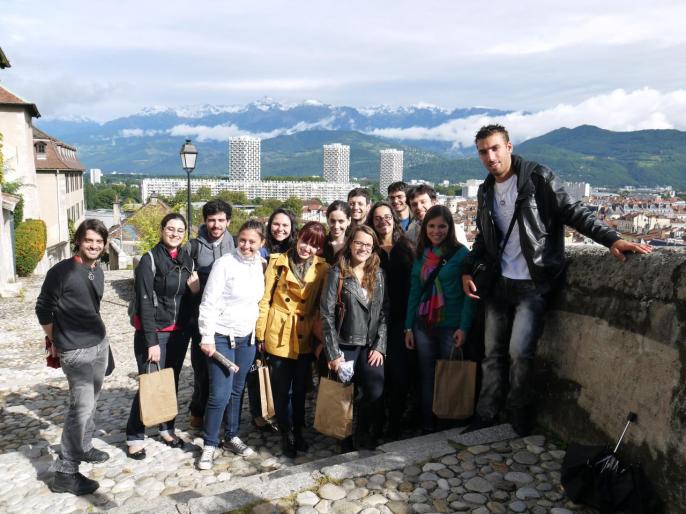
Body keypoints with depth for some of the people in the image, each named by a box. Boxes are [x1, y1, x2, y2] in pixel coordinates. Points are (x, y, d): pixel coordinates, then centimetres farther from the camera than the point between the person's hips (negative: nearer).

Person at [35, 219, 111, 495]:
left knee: (90, 401, 17)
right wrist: (55, 342, 3)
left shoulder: (98, 272, 8)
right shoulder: (62, 271, -13)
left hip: (99, 344, 7)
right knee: (82, 406, -9)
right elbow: (43, 309, -6)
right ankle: (65, 473, 2)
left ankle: (83, 447, 36)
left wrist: (98, 335, 18)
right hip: (76, 350, -7)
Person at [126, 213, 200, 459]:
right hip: (153, 332, -5)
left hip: (179, 332, 5)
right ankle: (134, 437, 14)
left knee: (172, 382, 13)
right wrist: (152, 341, -17)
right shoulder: (150, 260, -10)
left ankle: (167, 428, 30)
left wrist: (195, 289, -9)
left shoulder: (187, 259, 7)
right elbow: (145, 303, -14)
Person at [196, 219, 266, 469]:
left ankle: (231, 436, 30)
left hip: (247, 337, 5)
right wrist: (207, 338, -15)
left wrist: (257, 333, 12)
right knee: (220, 394, -4)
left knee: (237, 390, 14)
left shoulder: (260, 265, 3)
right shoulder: (225, 263, -14)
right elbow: (208, 303, -13)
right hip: (222, 337, -5)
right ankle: (209, 445, 13)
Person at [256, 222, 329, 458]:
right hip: (279, 335, -2)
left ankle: (298, 431, 34)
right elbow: (265, 299, -4)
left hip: (305, 337, 2)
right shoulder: (278, 262, -5)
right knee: (281, 389, 8)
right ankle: (286, 434, 27)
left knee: (300, 387, 15)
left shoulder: (322, 268, 0)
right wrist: (260, 333, -6)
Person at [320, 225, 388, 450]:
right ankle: (346, 438, 29)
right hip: (345, 346, -2)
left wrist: (379, 347, -4)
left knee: (376, 392, -13)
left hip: (371, 346, 2)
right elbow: (327, 315, -7)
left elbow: (385, 313, 5)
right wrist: (333, 353, -10)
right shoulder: (337, 273, -4)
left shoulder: (379, 274, 7)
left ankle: (364, 431, 15)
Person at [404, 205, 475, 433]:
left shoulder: (461, 253, -4)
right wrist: (408, 327, 6)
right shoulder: (421, 255, 9)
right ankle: (427, 427, 19)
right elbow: (414, 292, 10)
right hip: (423, 326, 4)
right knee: (427, 378, 9)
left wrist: (464, 327, -14)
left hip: (451, 326, -4)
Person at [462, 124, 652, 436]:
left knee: (520, 352, -12)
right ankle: (485, 417, 23)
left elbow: (573, 212, -10)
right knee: (493, 352, 10)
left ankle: (522, 420, 8)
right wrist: (468, 270, 9)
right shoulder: (485, 191, 11)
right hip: (500, 282, 6)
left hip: (533, 283, -6)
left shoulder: (537, 177, -7)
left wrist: (611, 238, -23)